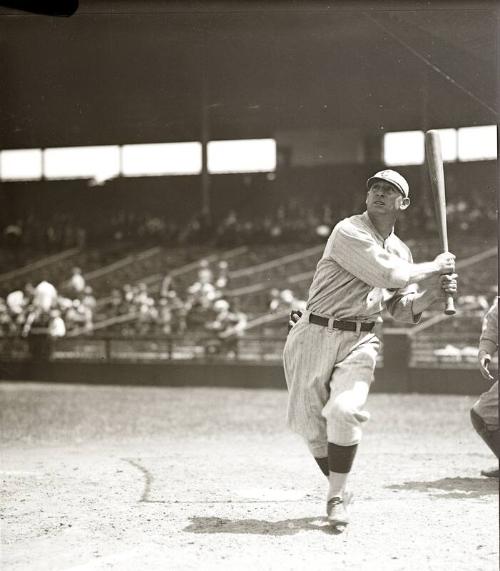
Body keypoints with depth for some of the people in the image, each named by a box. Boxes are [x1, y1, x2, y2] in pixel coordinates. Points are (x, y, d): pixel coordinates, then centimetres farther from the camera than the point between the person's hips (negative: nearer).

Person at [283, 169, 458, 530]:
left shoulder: (401, 251, 13)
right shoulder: (349, 232, -9)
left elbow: (404, 312, 17)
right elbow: (389, 275, -20)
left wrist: (434, 291, -1)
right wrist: (435, 266, -7)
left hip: (361, 341, 3)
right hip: (316, 335, -3)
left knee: (344, 410, -21)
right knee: (307, 420, 0)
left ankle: (336, 498, -8)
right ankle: (339, 487, 22)